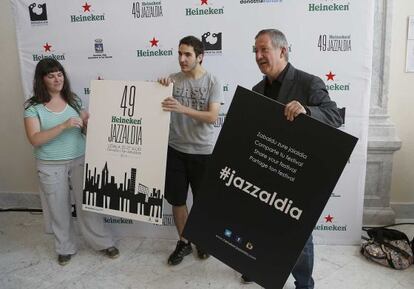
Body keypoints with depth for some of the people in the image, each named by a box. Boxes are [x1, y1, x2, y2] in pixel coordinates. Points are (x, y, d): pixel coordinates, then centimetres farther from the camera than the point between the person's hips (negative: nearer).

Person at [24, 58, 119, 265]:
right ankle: (65, 248, 34)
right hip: (51, 166, -1)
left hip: (80, 161, 2)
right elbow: (35, 139, -17)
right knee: (59, 209, 13)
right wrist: (64, 126, -27)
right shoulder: (33, 107, -8)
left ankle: (104, 242, 26)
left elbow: (88, 127, 7)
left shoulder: (73, 100, 2)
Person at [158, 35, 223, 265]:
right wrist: (160, 87, -16)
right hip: (175, 150, 3)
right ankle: (183, 242, 30)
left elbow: (212, 116, -17)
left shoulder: (212, 82, -6)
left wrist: (182, 109, -30)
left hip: (203, 152, -2)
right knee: (176, 199, 10)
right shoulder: (173, 79, 2)